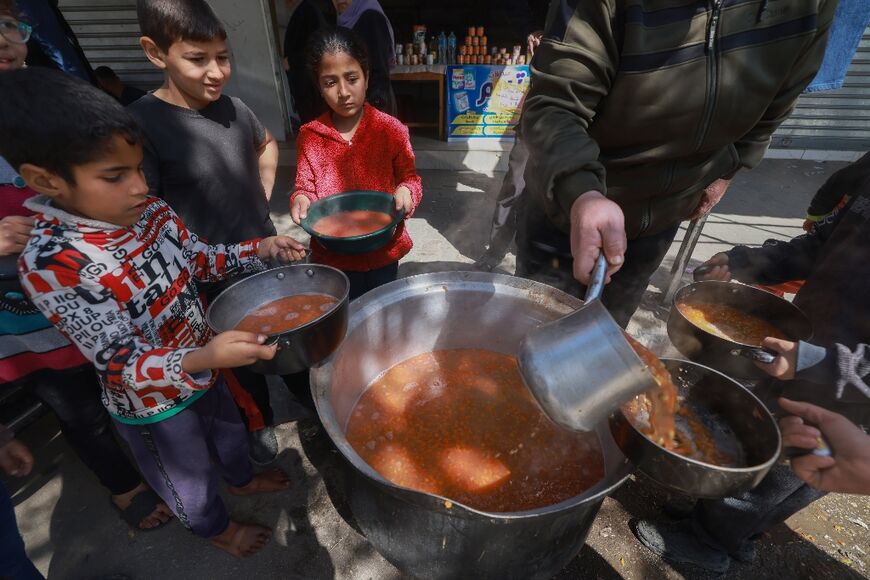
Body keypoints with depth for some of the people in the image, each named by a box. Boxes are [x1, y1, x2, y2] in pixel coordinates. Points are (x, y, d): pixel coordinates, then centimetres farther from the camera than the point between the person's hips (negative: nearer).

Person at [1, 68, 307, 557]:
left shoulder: (151, 211, -13)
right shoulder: (50, 262, -32)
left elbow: (203, 259, 2)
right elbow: (124, 364, -33)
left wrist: (260, 250, -14)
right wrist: (203, 359, -51)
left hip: (203, 365, 6)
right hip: (151, 403, -5)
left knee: (229, 428, 32)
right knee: (190, 477, 23)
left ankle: (243, 479, 63)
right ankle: (216, 527, 54)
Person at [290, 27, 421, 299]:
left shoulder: (391, 129, -9)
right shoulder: (310, 136, -4)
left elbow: (410, 177, 0)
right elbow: (305, 187, 3)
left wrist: (406, 191, -22)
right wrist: (300, 199, -19)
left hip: (383, 252, 0)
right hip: (332, 256, 1)